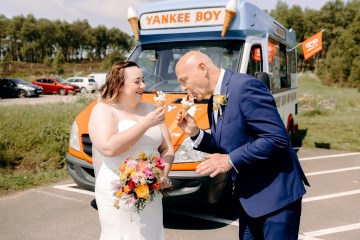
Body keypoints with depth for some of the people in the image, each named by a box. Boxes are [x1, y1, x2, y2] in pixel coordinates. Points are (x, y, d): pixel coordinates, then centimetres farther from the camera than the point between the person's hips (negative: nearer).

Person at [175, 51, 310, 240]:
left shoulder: (245, 86, -20)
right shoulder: (214, 103, 9)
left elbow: (277, 138, -24)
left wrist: (231, 160, -22)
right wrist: (195, 133, -1)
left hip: (276, 194, -9)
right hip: (249, 197, 9)